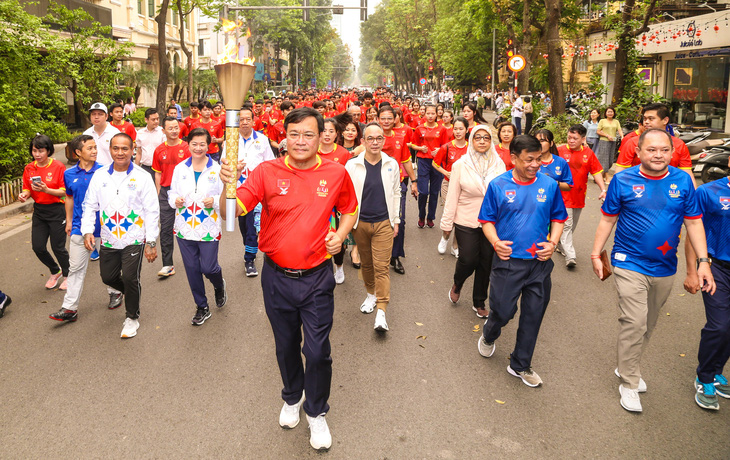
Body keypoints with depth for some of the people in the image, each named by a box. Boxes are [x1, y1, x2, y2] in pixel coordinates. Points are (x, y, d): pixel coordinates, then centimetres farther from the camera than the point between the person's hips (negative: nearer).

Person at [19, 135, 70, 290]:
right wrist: (24, 195, -13)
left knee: (58, 247, 1)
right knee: (37, 246, 6)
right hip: (39, 211, 5)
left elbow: (64, 192, -12)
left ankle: (67, 275, 25)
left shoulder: (58, 167, -11)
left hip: (56, 210, -5)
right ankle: (55, 272, 31)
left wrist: (46, 190, -27)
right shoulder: (29, 169, 3)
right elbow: (27, 190, 9)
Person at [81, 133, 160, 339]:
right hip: (108, 239, 4)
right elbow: (90, 205, 9)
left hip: (134, 239, -4)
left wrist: (151, 242, -9)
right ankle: (126, 291, 47)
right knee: (108, 277, 13)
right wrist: (87, 231, -6)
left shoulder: (142, 177, -6)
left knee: (130, 278, -6)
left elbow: (152, 211, -5)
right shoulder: (100, 176, 4)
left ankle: (132, 317, 16)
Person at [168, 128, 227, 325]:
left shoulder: (217, 169, -3)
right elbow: (172, 192, 13)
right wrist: (175, 200, -9)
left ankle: (219, 286, 36)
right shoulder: (180, 168, 5)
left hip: (208, 228, -3)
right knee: (192, 269, 10)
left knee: (208, 268, -2)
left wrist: (215, 201, -21)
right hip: (184, 227, 3)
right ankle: (202, 308, 27)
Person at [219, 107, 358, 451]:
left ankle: (316, 413, 29)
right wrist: (227, 186, -35)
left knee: (318, 351, 4)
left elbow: (349, 209, 13)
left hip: (317, 278, -1)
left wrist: (340, 234, -5)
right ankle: (292, 399, 47)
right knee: (286, 346, 20)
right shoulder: (267, 172, -8)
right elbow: (231, 212, -15)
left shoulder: (336, 174, -4)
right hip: (277, 277, 1)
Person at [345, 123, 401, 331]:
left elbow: (396, 193, 9)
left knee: (382, 266, -4)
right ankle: (371, 294, 39)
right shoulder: (352, 165, -4)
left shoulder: (392, 164, 0)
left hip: (383, 223, -1)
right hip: (360, 223, 1)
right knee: (366, 263, 16)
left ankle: (381, 311, -2)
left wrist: (396, 220, 8)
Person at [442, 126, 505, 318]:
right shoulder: (461, 164, -4)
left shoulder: (499, 164, 0)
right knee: (468, 260, -2)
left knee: (486, 263, 8)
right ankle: (457, 285, 33)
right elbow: (452, 196, -3)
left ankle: (479, 303, 27)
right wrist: (447, 223, -2)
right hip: (466, 222, -2)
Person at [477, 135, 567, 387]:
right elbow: (487, 220, 2)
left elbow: (558, 218, 11)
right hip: (508, 260, -2)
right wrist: (496, 242, -15)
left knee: (533, 316, 10)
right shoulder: (498, 185, -4)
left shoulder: (549, 185, 1)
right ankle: (489, 334, 42)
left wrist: (553, 242, -6)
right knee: (503, 311, 4)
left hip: (540, 263, 2)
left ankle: (521, 365, 30)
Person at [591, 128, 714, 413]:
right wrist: (596, 254, 0)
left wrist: (703, 261, -3)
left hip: (664, 269, 4)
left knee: (648, 324, 15)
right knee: (633, 323, -9)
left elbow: (694, 223, 3)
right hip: (629, 264, -4)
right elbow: (607, 220, 1)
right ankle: (629, 384, 6)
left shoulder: (682, 181, 0)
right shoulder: (623, 181, -6)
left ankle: (627, 367, 35)